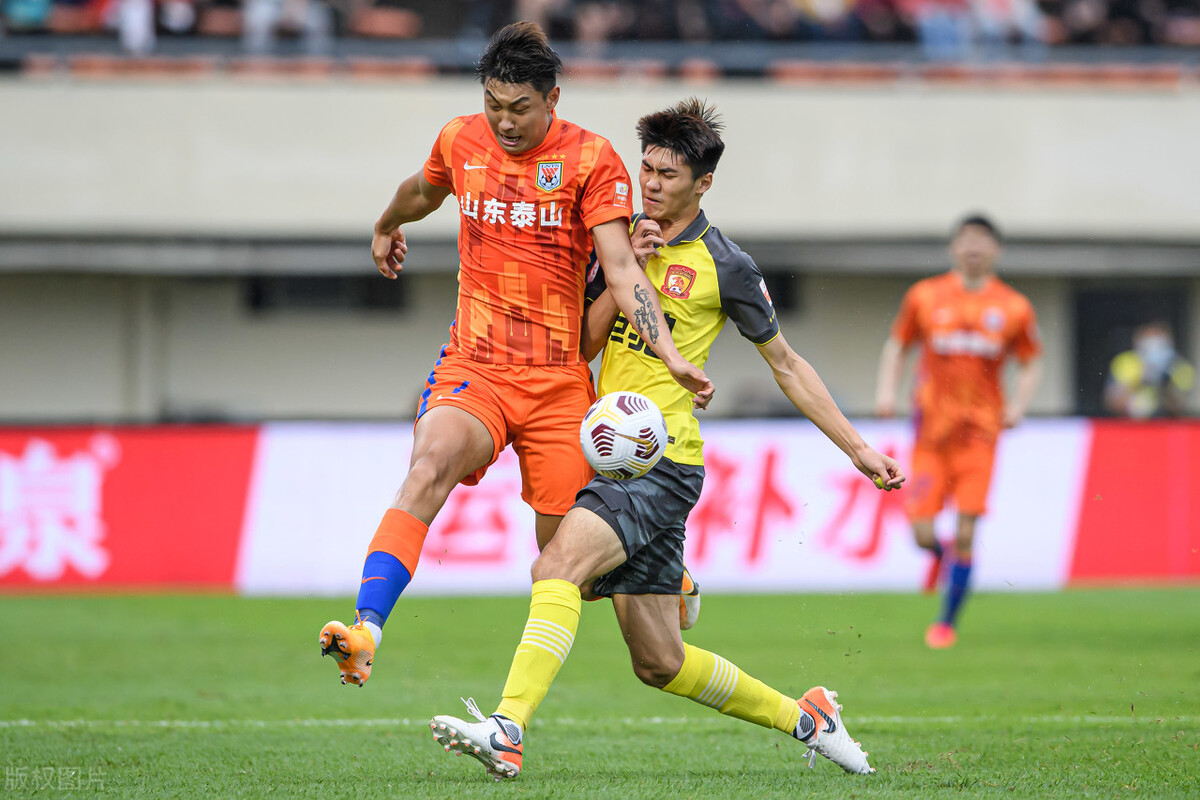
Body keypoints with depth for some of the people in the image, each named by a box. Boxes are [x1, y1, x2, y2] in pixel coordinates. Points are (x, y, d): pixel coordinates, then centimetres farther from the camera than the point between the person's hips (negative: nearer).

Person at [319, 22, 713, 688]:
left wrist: (671, 358, -22)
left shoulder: (591, 159, -4)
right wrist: (386, 227, 50)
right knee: (429, 466, -30)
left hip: (557, 377, -1)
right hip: (471, 367, 1)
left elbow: (621, 270, -9)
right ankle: (365, 633, -45)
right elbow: (424, 190, 30)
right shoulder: (461, 142, 5)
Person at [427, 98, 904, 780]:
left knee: (559, 564, -30)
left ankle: (507, 734, -42)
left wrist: (859, 449, 8)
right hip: (610, 458, 7)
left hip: (663, 463, -7)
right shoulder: (627, 237, 14)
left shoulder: (726, 268, -1)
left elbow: (787, 365, 8)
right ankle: (804, 717, 27)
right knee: (661, 663, 9)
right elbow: (583, 342, 7)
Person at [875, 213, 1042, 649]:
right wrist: (887, 389, -1)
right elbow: (896, 346, 15)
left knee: (965, 535, -7)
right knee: (922, 531, -9)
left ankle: (947, 622, 7)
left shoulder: (1013, 308, 3)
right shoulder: (925, 296, 4)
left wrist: (1018, 405, -3)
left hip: (978, 432, 0)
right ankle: (939, 553, 28)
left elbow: (1031, 364, 13)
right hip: (931, 430, 0)